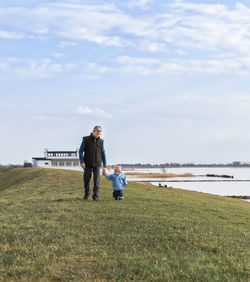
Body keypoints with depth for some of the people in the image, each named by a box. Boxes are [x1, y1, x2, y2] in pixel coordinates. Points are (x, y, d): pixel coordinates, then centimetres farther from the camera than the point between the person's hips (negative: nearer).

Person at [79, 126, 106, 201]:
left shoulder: (101, 141, 1)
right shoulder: (86, 139, -5)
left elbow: (103, 153, 7)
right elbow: (81, 151, -4)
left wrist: (104, 165, 7)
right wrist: (82, 162, -14)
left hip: (97, 164, 1)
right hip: (88, 164, -1)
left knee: (97, 180, -7)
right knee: (86, 179, 4)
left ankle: (95, 196, 1)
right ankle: (87, 193, 27)